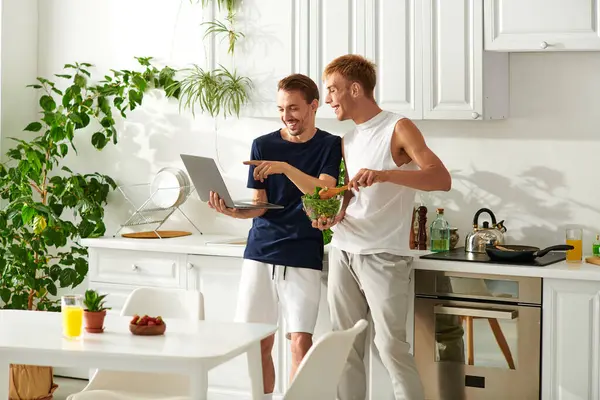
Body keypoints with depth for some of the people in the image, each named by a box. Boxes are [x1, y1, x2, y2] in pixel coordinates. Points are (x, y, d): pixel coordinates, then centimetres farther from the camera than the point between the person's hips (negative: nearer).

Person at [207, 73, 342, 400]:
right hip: (261, 253, 2)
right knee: (258, 343, 3)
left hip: (303, 258, -2)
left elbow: (323, 193, -13)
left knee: (300, 342, -6)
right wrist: (232, 210, -18)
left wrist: (285, 168, -25)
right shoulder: (263, 145, 7)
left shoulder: (330, 145, 2)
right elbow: (258, 205, 3)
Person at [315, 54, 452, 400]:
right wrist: (334, 216, 2)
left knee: (391, 347, -10)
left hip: (383, 257, -6)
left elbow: (442, 179, -16)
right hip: (343, 253, 7)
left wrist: (386, 174, -28)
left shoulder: (398, 129, -5)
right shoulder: (348, 141, 17)